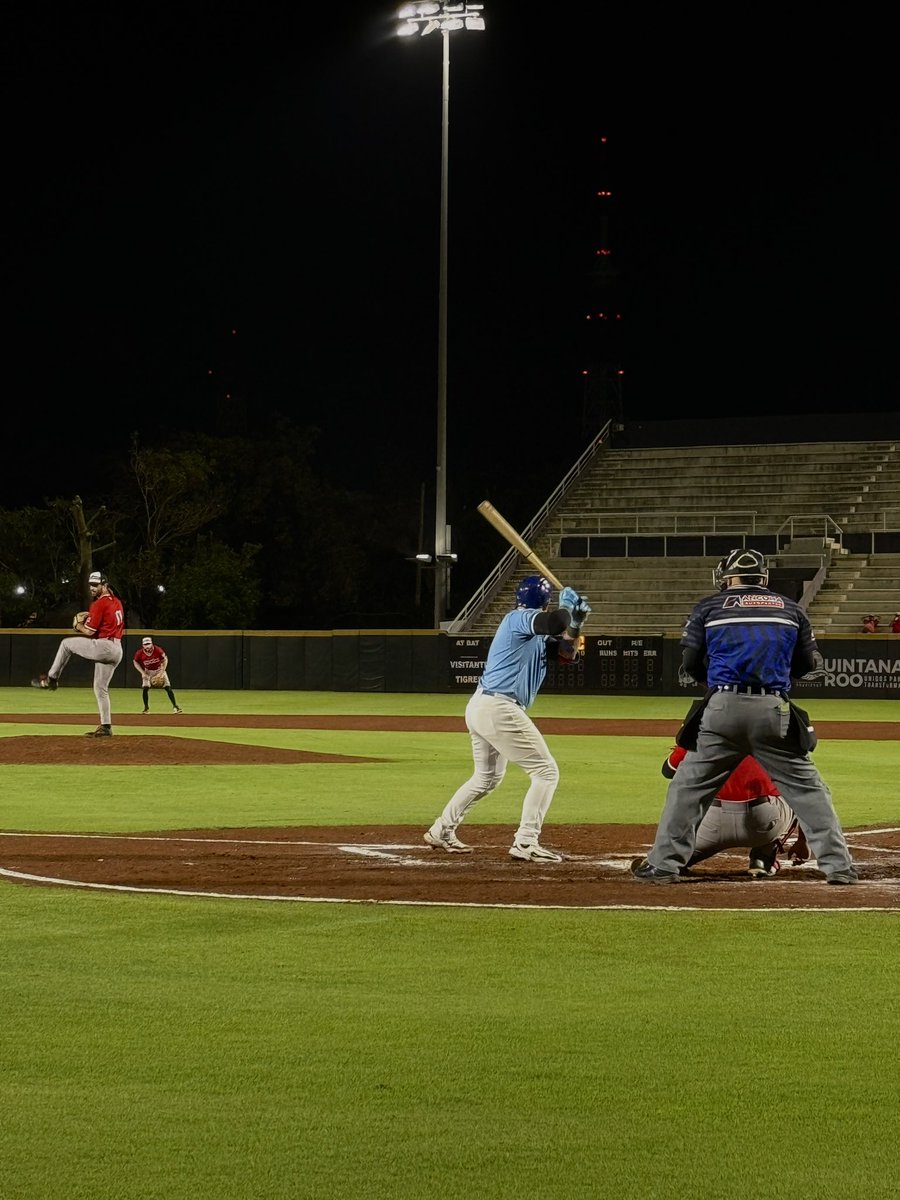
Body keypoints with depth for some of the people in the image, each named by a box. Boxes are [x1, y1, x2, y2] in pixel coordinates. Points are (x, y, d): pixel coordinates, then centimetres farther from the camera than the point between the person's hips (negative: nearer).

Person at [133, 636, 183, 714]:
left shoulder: (158, 650, -26)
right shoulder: (139, 653, -22)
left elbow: (165, 659, -13)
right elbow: (136, 662, -4)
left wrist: (162, 672, -21)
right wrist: (142, 673, -15)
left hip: (159, 669, -1)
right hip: (148, 671, 1)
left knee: (168, 687, -8)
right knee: (145, 688, -15)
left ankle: (175, 706, -1)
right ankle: (146, 708, 2)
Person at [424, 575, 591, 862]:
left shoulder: (538, 635, 19)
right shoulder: (519, 618, -9)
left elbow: (567, 653, 17)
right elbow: (554, 623, -28)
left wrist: (575, 622, 3)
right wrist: (568, 609, -7)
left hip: (479, 707, 11)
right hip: (499, 709, -10)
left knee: (487, 777, 28)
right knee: (546, 772, -7)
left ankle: (441, 832, 33)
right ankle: (526, 844, -11)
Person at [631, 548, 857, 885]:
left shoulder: (709, 607, 8)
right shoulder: (790, 608, 13)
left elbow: (690, 663, 7)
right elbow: (807, 662, 17)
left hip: (721, 708, -1)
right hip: (774, 711, 1)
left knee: (689, 786, 11)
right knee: (806, 787, 8)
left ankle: (664, 864, 10)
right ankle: (838, 865, 3)